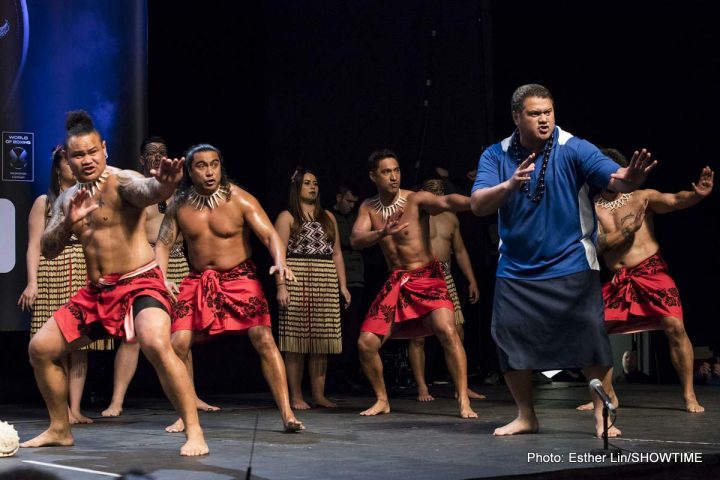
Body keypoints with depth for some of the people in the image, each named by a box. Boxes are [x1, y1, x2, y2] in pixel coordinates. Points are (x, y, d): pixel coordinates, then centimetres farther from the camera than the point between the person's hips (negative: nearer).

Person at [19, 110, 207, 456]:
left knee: (156, 345, -33)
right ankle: (59, 430, 26)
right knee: (40, 349, 9)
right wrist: (68, 222, -14)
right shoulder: (67, 199, 11)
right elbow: (47, 250, 6)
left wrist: (163, 184, -61)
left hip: (139, 284, -8)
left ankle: (194, 433, -26)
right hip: (95, 292, 8)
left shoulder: (122, 182, -12)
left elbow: (146, 191, -36)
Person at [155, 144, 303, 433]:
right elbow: (163, 244, 4)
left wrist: (280, 262, -36)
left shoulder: (240, 200, -11)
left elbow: (270, 235, -15)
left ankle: (287, 414, -16)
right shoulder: (179, 207, -1)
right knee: (178, 343, -9)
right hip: (199, 281, 3)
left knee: (263, 338, -18)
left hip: (239, 277, -3)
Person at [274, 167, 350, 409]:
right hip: (297, 281, -4)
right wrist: (281, 286, -15)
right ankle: (296, 396, 1)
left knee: (321, 341, 3)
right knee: (296, 340, -4)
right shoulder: (287, 217, 4)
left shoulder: (328, 217, 19)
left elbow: (336, 253, 18)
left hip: (325, 285, 4)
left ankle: (319, 394, 9)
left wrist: (342, 285, 10)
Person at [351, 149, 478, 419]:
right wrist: (383, 233, -30)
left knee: (447, 330, -27)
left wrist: (475, 202, -51)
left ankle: (463, 401, -20)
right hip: (396, 282, 5)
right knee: (366, 343, -2)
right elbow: (356, 240, -9)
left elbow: (446, 202, -30)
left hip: (427, 277, -5)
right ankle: (382, 401, 19)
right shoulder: (369, 208, 4)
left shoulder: (416, 200, -11)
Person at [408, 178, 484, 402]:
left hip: (445, 278, 5)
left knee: (457, 334, 3)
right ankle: (422, 388, 0)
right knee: (418, 335, -6)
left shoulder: (451, 218, 16)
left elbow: (460, 251, 23)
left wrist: (471, 280, 18)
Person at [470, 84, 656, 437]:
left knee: (589, 337, -7)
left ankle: (602, 414, 11)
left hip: (570, 265, -2)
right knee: (509, 337, 1)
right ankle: (525, 417, 19)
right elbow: (478, 205, -13)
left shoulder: (574, 149, -9)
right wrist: (510, 185, -32)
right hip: (516, 269, 3)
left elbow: (614, 179, -22)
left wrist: (629, 179, -47)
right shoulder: (495, 156, -1)